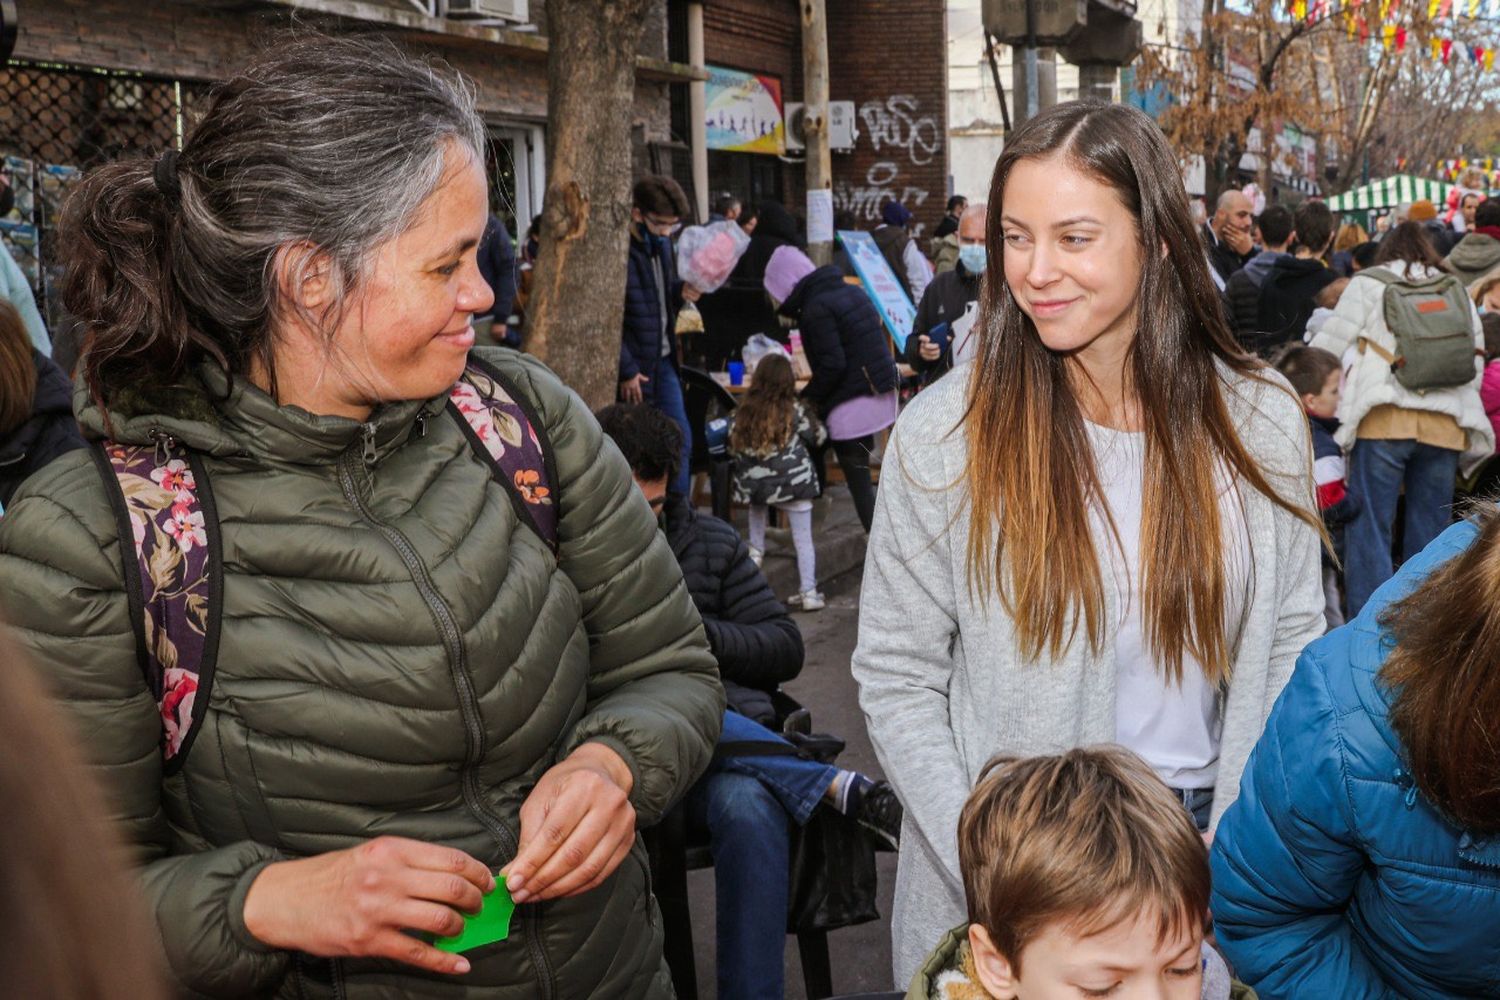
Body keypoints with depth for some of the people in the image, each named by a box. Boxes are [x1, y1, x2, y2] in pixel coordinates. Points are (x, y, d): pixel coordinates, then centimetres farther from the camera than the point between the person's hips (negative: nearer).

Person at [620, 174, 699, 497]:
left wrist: (681, 292, -1)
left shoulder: (662, 243, 7)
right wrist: (626, 371, -18)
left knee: (681, 442, 9)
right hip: (635, 367, -8)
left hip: (663, 361, 8)